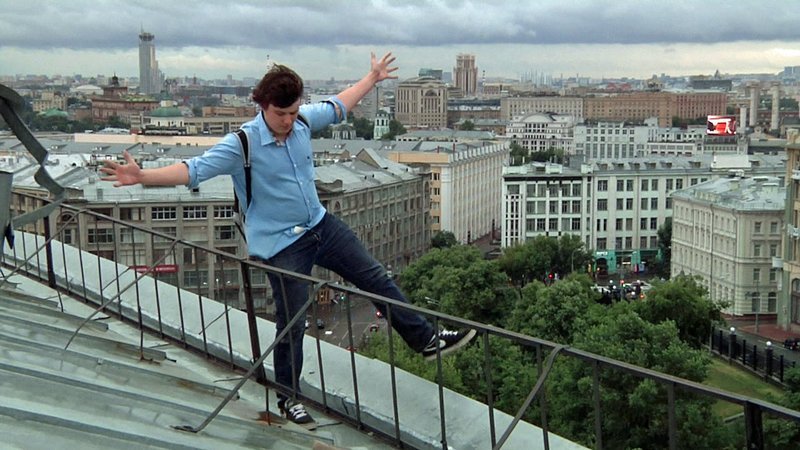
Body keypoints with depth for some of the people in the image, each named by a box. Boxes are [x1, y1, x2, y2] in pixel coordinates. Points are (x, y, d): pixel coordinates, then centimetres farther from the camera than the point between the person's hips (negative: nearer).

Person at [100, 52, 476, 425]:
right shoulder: (242, 144, -21)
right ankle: (288, 397, 24)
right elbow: (194, 169, -28)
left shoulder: (303, 121, -3)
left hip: (321, 226, 6)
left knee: (375, 278, 11)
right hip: (281, 245, -6)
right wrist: (142, 176, -41)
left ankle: (426, 339, 26)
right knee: (291, 324, 2)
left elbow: (336, 106, 17)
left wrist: (372, 78, 27)